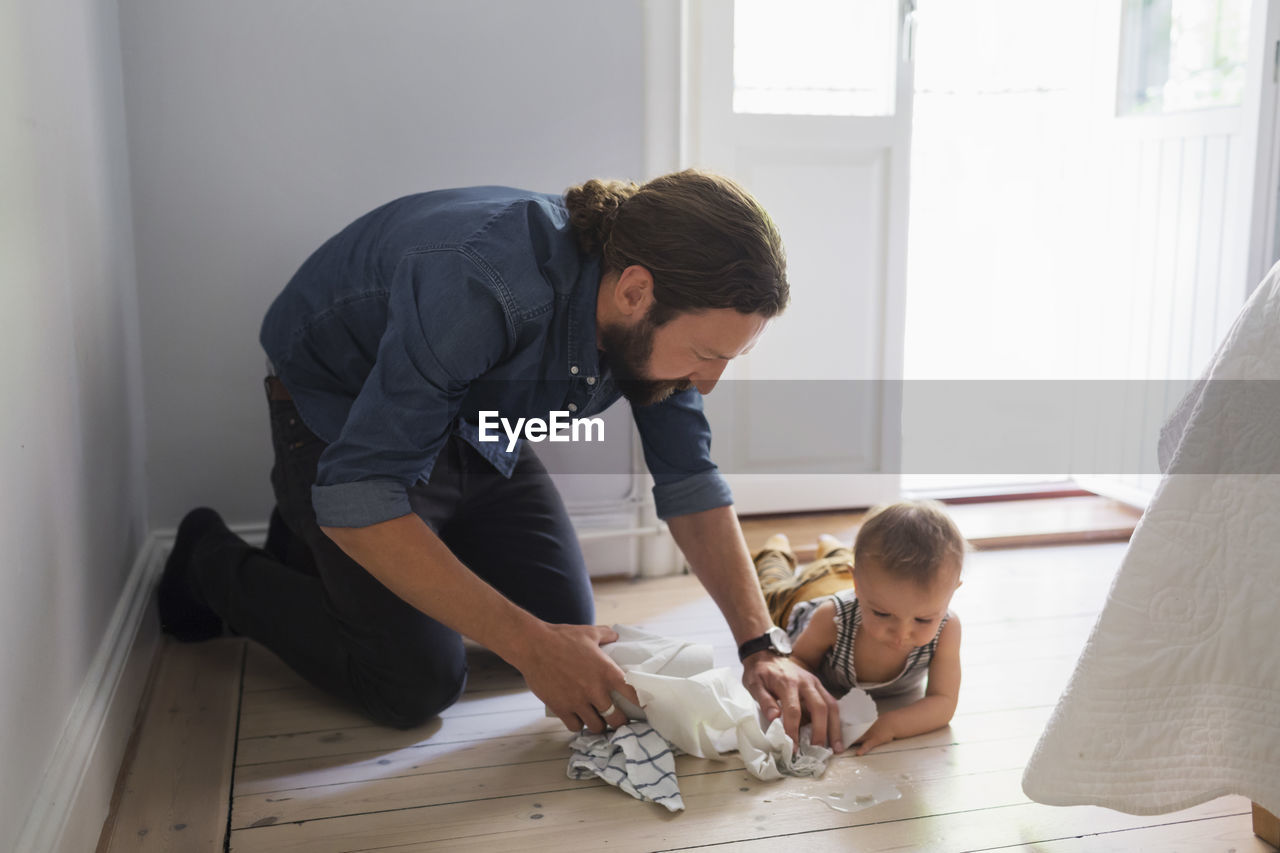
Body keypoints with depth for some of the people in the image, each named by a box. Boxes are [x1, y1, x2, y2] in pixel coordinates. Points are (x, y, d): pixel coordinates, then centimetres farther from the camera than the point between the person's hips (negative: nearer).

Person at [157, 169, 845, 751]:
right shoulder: (480, 286, -41)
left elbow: (690, 482, -9)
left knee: (569, 625, 3)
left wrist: (762, 648, -19)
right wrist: (530, 649, -38)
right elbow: (355, 501, -39)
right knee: (418, 683, -14)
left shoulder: (651, 318, -19)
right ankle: (214, 563, 11)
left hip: (472, 426, 7)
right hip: (341, 428, -6)